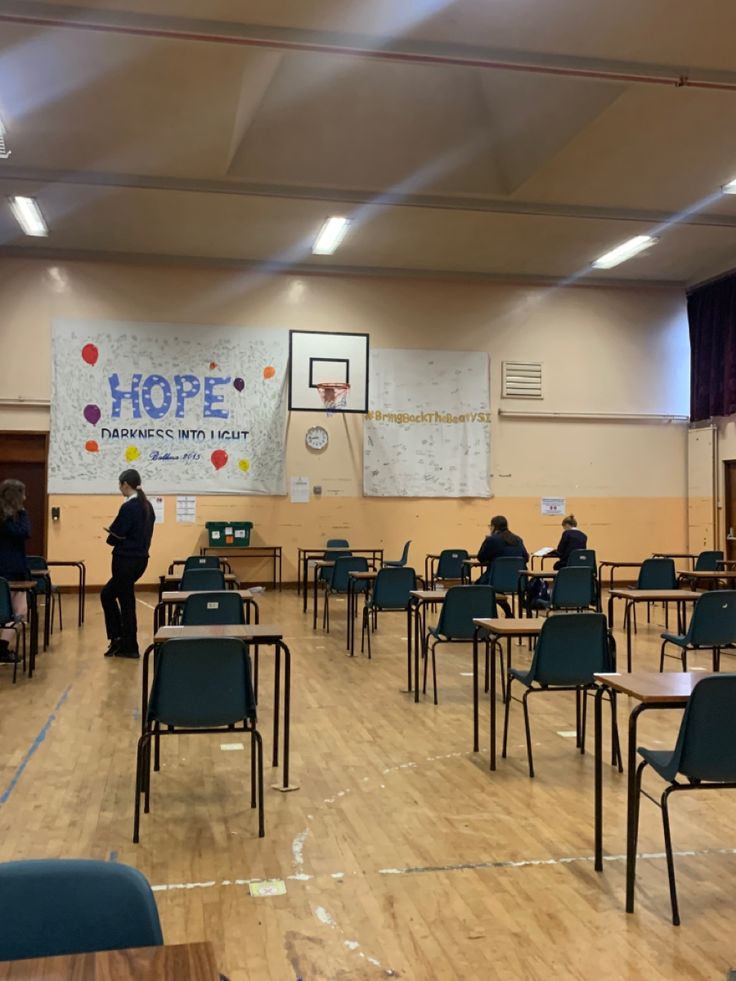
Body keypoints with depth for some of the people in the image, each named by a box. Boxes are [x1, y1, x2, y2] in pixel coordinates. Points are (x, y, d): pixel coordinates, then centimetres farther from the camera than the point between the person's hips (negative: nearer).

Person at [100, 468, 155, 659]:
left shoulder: (128, 507, -16)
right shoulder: (147, 506, 10)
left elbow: (115, 536, -16)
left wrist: (111, 537, 6)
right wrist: (117, 535, 9)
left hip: (126, 560, -9)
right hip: (141, 557, 9)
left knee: (126, 601, 2)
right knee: (107, 594, 19)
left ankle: (129, 648, 9)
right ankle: (118, 639, 19)